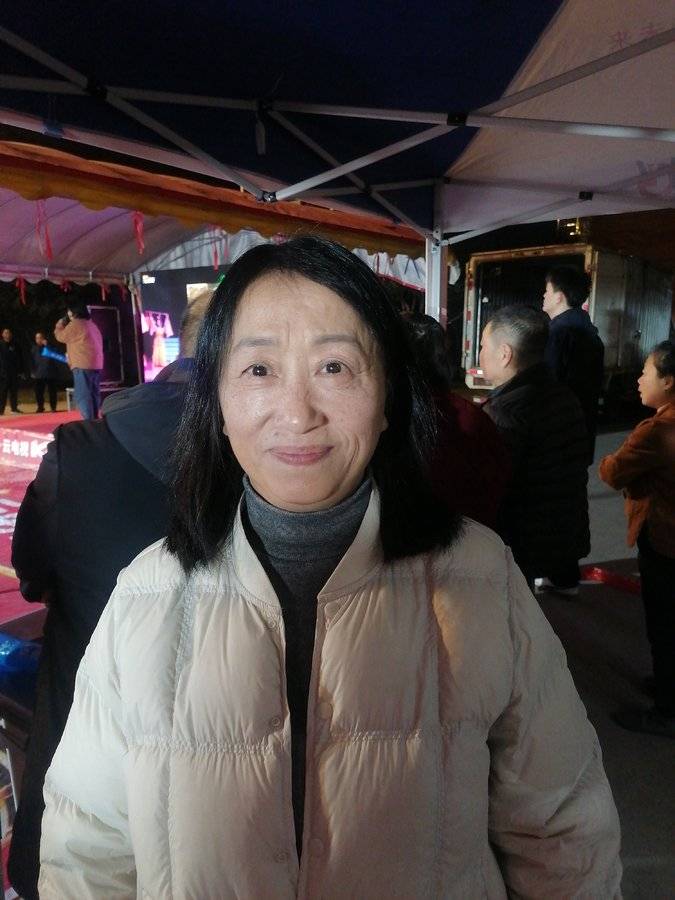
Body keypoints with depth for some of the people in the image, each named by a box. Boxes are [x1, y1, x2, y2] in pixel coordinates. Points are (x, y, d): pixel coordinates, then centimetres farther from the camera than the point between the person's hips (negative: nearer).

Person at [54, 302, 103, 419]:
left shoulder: (75, 324, -5)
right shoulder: (92, 325, 20)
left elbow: (61, 336, 4)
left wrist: (60, 324, 20)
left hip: (82, 365, -8)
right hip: (96, 364, 9)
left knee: (83, 396, -9)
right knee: (94, 394, 11)